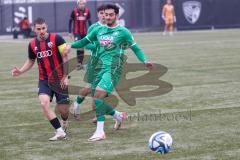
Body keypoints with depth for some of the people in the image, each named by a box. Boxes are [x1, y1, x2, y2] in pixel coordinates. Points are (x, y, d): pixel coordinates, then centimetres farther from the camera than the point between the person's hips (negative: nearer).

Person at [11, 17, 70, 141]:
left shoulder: (56, 38, -10)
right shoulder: (32, 44, 4)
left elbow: (65, 57, -8)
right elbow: (31, 61, 20)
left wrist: (65, 76, -12)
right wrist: (20, 71, 4)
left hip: (59, 79, -3)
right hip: (44, 80, 3)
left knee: (63, 109, 0)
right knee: (44, 103, -22)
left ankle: (64, 122, 39)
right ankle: (60, 132, -16)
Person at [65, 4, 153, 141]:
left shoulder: (123, 32, 0)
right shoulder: (99, 30, 14)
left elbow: (135, 48, 2)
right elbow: (85, 41, 22)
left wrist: (145, 61, -14)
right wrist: (71, 45, 4)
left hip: (114, 68, -6)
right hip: (100, 67, 6)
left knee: (99, 94, -24)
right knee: (98, 100, 6)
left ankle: (100, 131, -21)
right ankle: (119, 116, 35)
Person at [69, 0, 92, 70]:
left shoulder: (87, 11, -2)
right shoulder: (74, 11, -9)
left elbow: (89, 21, 8)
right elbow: (70, 21, 0)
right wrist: (70, 32, -2)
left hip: (84, 32, 3)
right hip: (77, 32, -3)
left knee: (82, 47, 9)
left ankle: (81, 63, 18)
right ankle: (79, 63, -14)